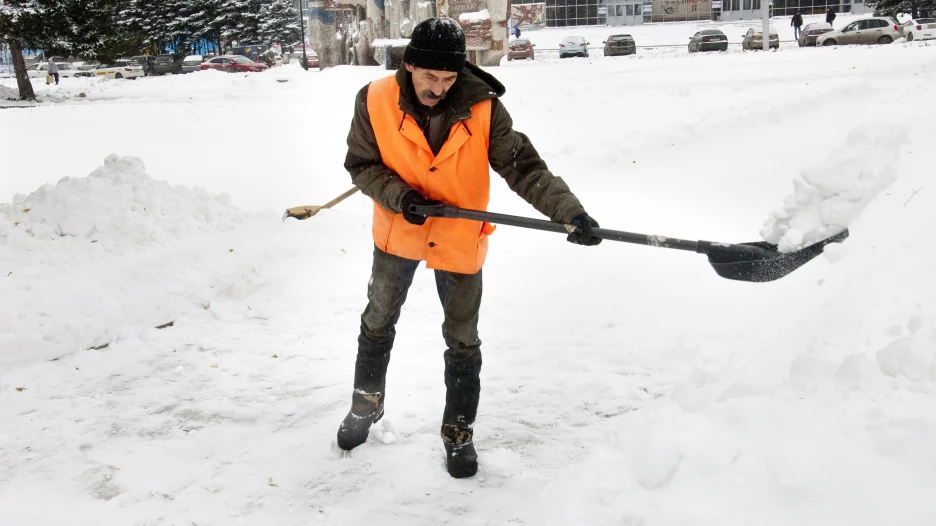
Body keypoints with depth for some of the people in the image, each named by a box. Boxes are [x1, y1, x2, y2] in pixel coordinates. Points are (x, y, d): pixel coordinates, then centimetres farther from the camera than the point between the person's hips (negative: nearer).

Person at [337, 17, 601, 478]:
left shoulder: (483, 109, -21)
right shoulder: (375, 101, -18)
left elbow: (523, 167, -22)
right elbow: (362, 164, -9)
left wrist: (570, 211, -35)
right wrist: (399, 197, -26)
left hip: (459, 241, -1)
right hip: (398, 233, 2)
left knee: (463, 341, 9)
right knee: (377, 323, 19)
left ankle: (458, 433, 29)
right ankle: (366, 406, 44)